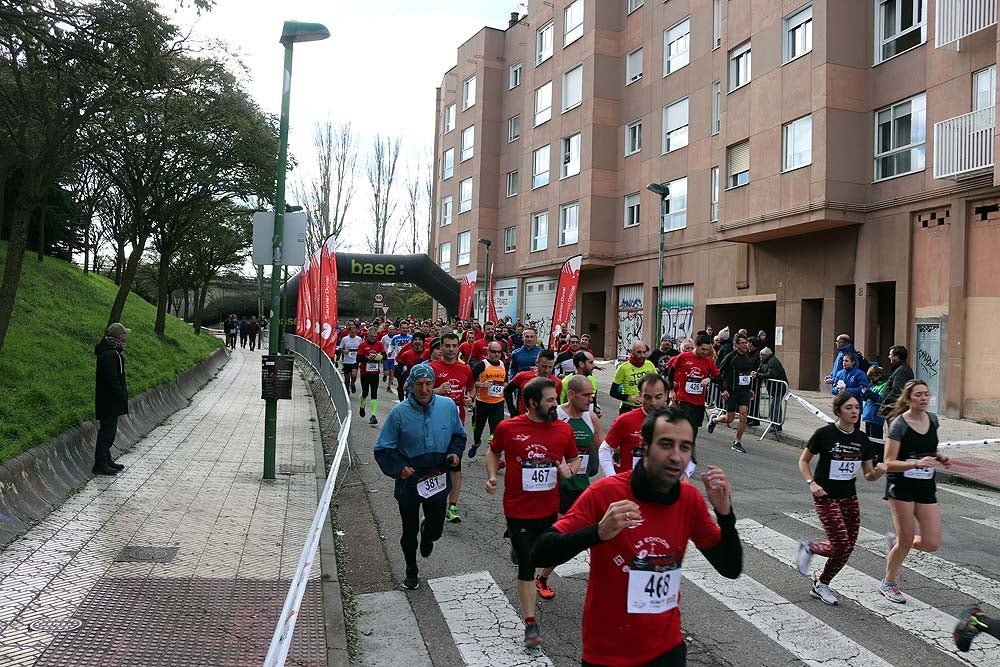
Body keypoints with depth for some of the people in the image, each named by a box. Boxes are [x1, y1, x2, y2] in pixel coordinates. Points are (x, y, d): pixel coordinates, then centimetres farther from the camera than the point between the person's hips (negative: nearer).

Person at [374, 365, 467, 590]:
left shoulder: (447, 406, -8)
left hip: (438, 481, 2)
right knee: (410, 532, 14)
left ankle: (427, 533, 49)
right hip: (409, 482, -1)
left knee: (436, 529, 9)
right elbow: (383, 449, -7)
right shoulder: (400, 413, -15)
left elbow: (459, 434, 11)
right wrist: (399, 468, -22)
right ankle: (411, 572, 40)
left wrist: (455, 453, -7)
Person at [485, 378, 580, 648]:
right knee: (526, 567, 1)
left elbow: (574, 459, 11)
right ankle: (530, 623, 13)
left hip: (551, 509, 3)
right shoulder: (507, 427, -10)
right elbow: (493, 452, 9)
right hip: (518, 511, -3)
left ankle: (543, 579, 58)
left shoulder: (564, 429, -4)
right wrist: (492, 475, -7)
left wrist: (569, 469, -11)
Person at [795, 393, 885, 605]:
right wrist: (811, 483, -17)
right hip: (826, 497, -5)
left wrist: (877, 473, -15)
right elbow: (803, 461, -3)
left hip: (850, 497, 5)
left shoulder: (862, 439, 2)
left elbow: (868, 475, 7)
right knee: (841, 545, -13)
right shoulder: (824, 434, -12)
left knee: (848, 547, 5)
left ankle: (820, 585, 27)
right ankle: (809, 547, 16)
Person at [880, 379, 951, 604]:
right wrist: (916, 463, -29)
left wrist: (940, 457, 2)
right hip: (901, 486, -5)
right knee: (906, 541, 1)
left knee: (932, 543, -2)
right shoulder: (899, 424, -14)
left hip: (926, 486, 6)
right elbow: (889, 464, -15)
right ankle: (888, 584, 23)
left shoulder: (933, 420, 4)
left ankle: (896, 540, 28)